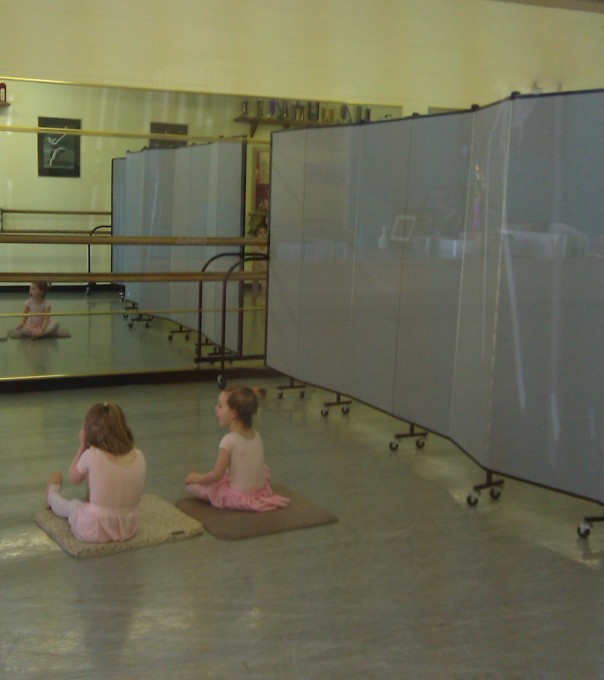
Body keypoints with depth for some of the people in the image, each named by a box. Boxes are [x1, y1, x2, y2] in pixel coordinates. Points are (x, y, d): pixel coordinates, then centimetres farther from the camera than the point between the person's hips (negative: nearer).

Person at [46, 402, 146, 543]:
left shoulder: (91, 456, -21)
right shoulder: (139, 456, -9)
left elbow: (73, 478, 0)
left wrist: (83, 446, 4)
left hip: (95, 530, -4)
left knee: (72, 504, 32)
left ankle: (52, 495, 63)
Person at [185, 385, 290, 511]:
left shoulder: (229, 440, -20)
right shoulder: (256, 435, -1)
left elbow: (217, 475, -17)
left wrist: (198, 478, 0)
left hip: (238, 497, -6)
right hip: (262, 490, 7)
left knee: (190, 483, 0)